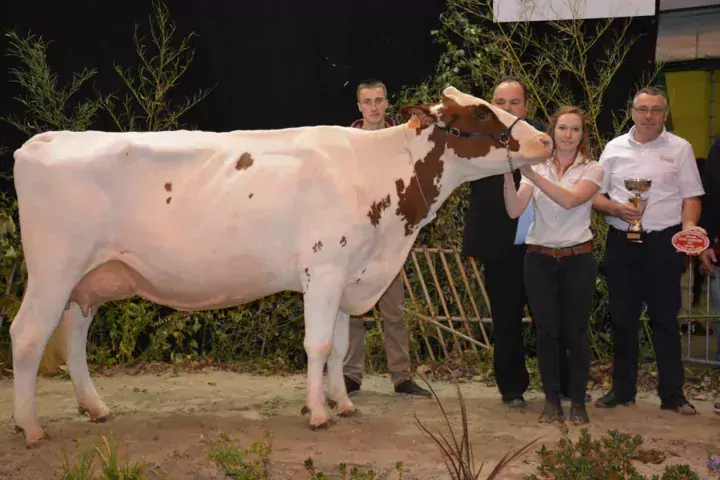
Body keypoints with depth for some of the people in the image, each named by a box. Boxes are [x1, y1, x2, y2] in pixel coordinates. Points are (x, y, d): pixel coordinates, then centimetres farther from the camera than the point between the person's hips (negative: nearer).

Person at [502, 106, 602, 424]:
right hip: (539, 260, 1)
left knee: (575, 332, 2)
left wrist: (532, 174, -28)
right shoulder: (537, 168, 4)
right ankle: (551, 400, 14)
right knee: (547, 331, 3)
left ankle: (578, 401, 15)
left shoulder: (592, 169, -1)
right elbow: (514, 211, -9)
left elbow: (570, 200, -21)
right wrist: (509, 175, -23)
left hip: (577, 259, -1)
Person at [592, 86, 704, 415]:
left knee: (665, 319, 1)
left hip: (663, 243, -2)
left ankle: (672, 394, 8)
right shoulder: (615, 148, 9)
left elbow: (691, 196, 2)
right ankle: (622, 390, 19)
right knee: (622, 318, 9)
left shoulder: (680, 148, 4)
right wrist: (616, 209, -11)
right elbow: (595, 196, 9)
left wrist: (689, 225, -16)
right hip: (621, 243, 2)